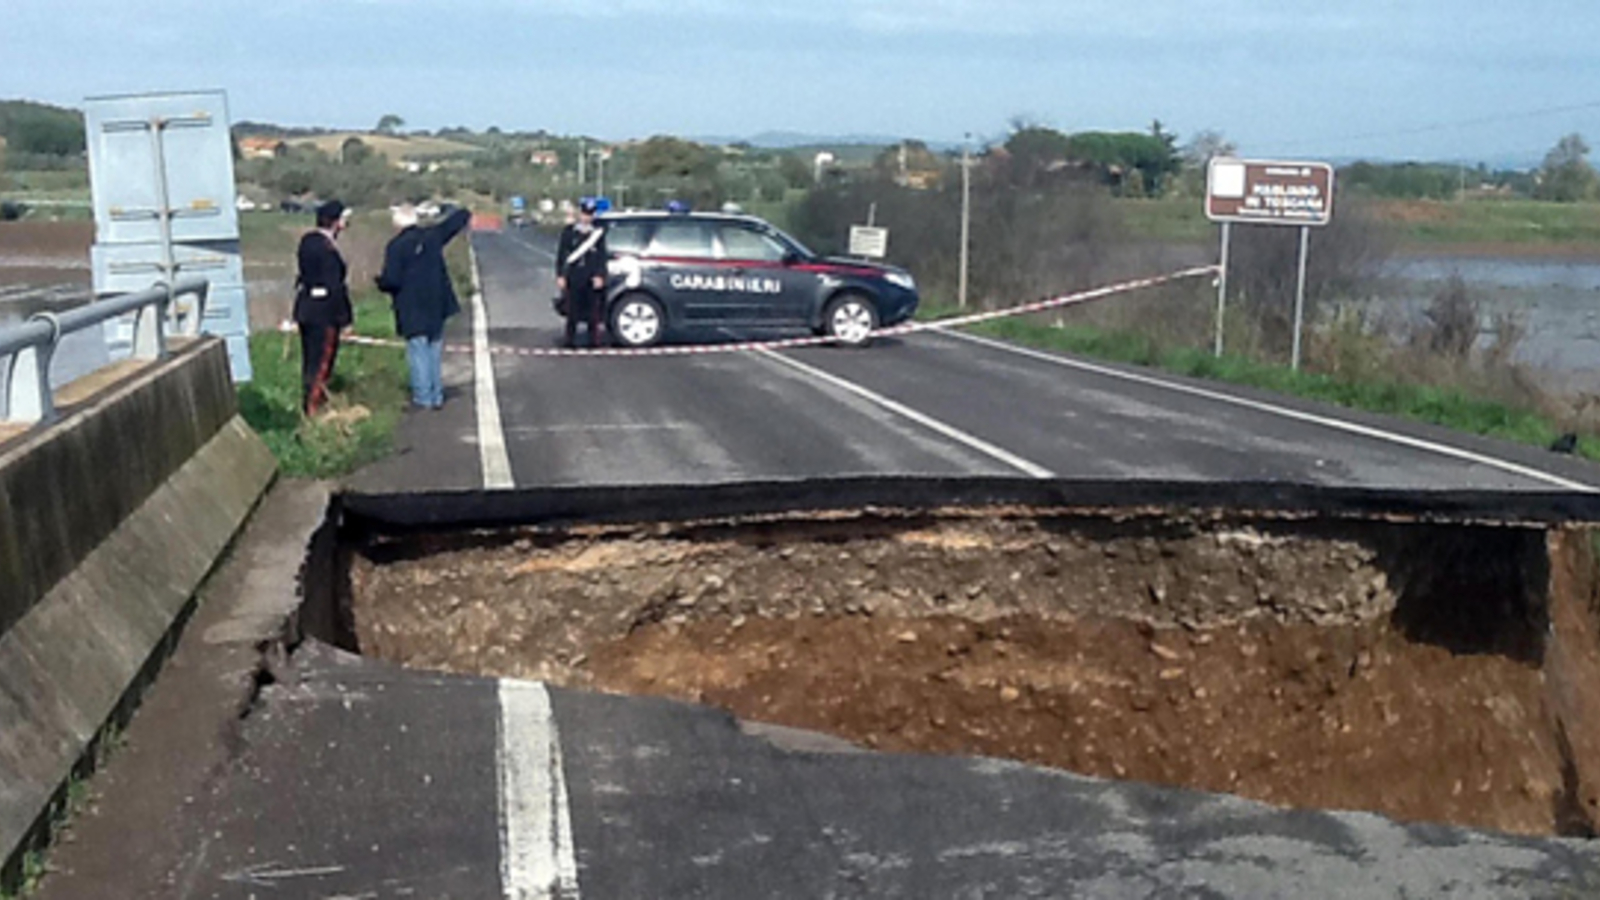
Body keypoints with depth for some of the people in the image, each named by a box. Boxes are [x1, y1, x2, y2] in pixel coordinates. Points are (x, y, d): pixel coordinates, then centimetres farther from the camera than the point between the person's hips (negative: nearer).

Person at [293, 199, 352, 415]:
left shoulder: (307, 240, 3)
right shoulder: (327, 249, -23)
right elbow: (335, 287, -22)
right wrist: (344, 318, -16)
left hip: (305, 308, 9)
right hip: (323, 311, -9)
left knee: (310, 358, 19)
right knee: (321, 362, 2)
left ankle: (309, 402, 31)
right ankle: (313, 408, 9)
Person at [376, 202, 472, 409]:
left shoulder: (396, 246, -13)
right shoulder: (431, 235, 2)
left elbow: (391, 281, -17)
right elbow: (462, 217, 12)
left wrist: (380, 281, 4)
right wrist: (447, 209, 31)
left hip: (413, 310, -5)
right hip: (437, 306, 5)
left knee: (418, 352, 1)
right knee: (435, 351, 13)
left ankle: (423, 398, 2)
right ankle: (436, 396, 17)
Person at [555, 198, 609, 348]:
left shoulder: (598, 232, 7)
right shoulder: (569, 231, 6)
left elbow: (601, 256, 4)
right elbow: (561, 255, 6)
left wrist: (599, 275, -6)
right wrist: (560, 276, -1)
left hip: (591, 279, 0)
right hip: (573, 278, 0)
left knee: (593, 312, 1)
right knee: (573, 312, 1)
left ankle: (594, 341, 7)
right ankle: (570, 340, 8)